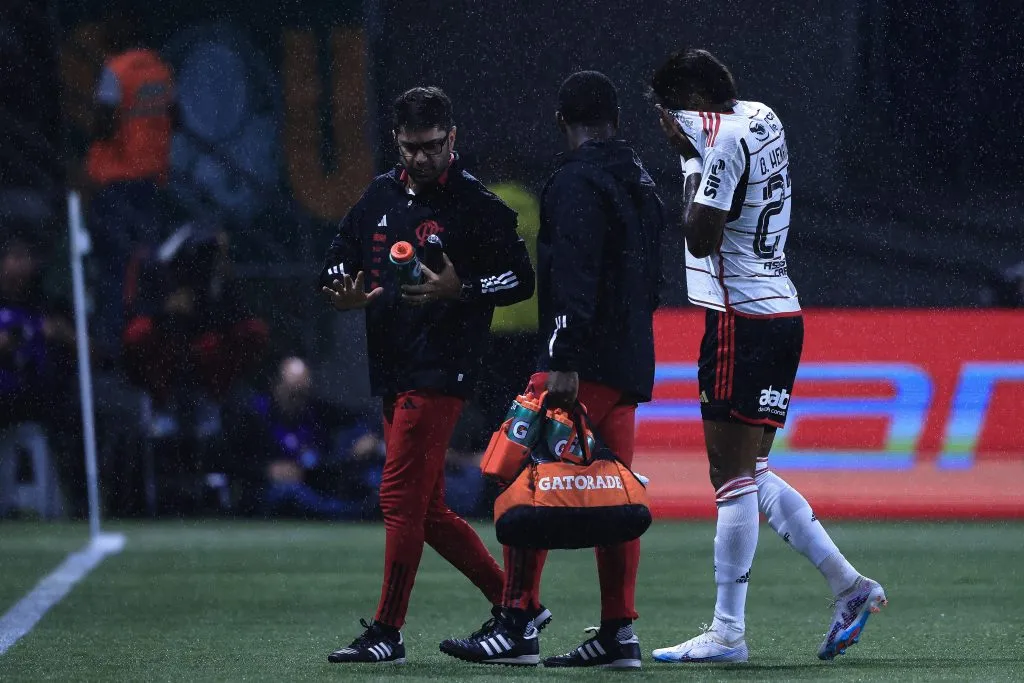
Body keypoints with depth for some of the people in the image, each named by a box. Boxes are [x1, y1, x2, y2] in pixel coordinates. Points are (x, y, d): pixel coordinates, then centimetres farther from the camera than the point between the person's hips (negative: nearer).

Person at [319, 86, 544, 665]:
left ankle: (387, 632, -7)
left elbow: (521, 279, -6)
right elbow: (338, 260, 20)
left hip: (440, 372, -8)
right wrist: (341, 291, -3)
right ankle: (515, 604, 21)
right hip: (392, 372, 8)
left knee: (401, 498, -11)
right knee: (428, 511, 11)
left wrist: (459, 289, -20)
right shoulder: (381, 195, 14)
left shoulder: (476, 205, -6)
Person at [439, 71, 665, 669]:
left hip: (585, 364, -9)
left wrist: (565, 361, -26)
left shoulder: (577, 181, -10)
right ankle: (618, 634, 9)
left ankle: (518, 626, -14)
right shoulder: (641, 182, 18)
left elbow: (576, 278, -21)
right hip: (630, 365, 9)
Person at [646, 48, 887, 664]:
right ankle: (849, 585, 13)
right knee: (751, 475, 15)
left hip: (742, 319, -10)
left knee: (735, 477, -8)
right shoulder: (763, 121, 15)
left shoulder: (726, 140, -14)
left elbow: (700, 237, -16)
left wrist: (694, 162, -6)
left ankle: (727, 632, -7)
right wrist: (695, 149, 15)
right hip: (780, 311, 10)